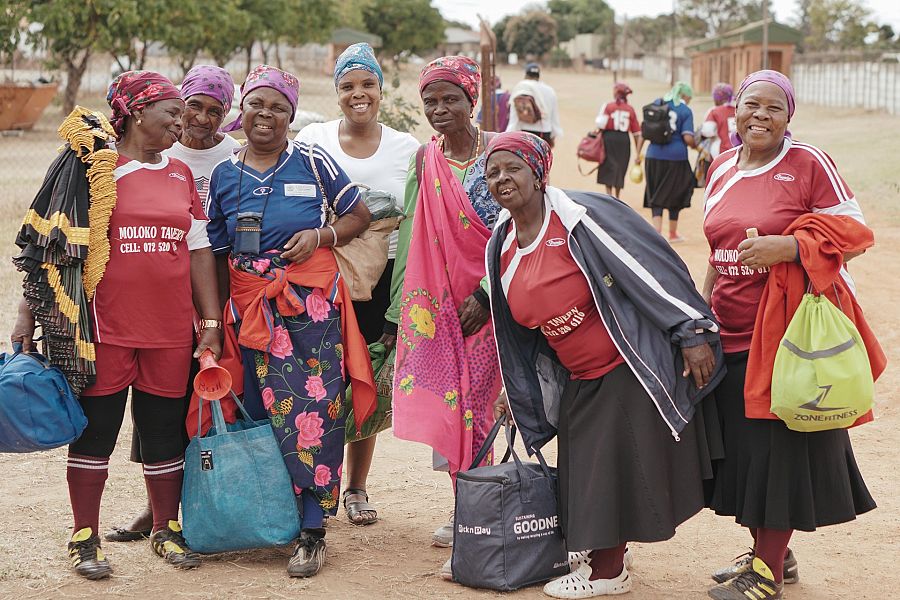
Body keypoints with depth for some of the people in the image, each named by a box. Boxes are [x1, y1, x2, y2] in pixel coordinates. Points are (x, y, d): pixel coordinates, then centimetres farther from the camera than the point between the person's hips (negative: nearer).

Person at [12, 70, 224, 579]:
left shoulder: (181, 174, 12)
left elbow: (199, 250, 13)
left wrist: (212, 321, 8)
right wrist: (29, 314, -3)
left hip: (170, 328, 4)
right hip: (105, 327, -4)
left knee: (166, 430, 9)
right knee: (95, 429, 3)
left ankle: (167, 529, 24)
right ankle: (85, 538, 14)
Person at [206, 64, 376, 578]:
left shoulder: (313, 162, 2)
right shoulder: (224, 176, 10)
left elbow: (360, 215, 8)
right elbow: (216, 252, 15)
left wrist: (320, 235, -10)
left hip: (311, 301, -2)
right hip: (250, 305, 3)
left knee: (313, 410, -7)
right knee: (261, 413, 3)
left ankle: (313, 531, -2)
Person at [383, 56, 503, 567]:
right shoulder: (425, 161, 8)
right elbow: (411, 236, 10)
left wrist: (485, 294, -17)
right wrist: (398, 308, 9)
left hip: (486, 302, -4)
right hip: (437, 303, 4)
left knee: (474, 404, -5)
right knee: (448, 404, 5)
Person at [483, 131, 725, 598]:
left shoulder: (580, 218, -20)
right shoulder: (500, 249, 4)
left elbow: (654, 267, -21)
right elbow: (516, 332, 16)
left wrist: (692, 332, -24)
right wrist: (520, 397, 21)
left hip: (632, 366, -7)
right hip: (579, 381, 7)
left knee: (618, 466, -1)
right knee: (583, 468, 13)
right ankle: (600, 549, 33)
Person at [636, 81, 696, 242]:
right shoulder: (685, 111, -4)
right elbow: (687, 138, -13)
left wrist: (638, 154, 10)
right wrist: (695, 146, 9)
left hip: (654, 156, 3)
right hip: (676, 157, -3)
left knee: (655, 195, 8)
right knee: (674, 194, 13)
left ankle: (657, 230, -7)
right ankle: (673, 233, 23)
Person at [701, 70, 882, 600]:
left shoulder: (809, 163, -7)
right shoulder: (722, 168, 12)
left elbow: (854, 233, -9)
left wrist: (787, 246, -22)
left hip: (789, 333, -6)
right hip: (731, 333, 6)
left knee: (779, 446, -2)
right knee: (742, 445, 9)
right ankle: (772, 553, 27)